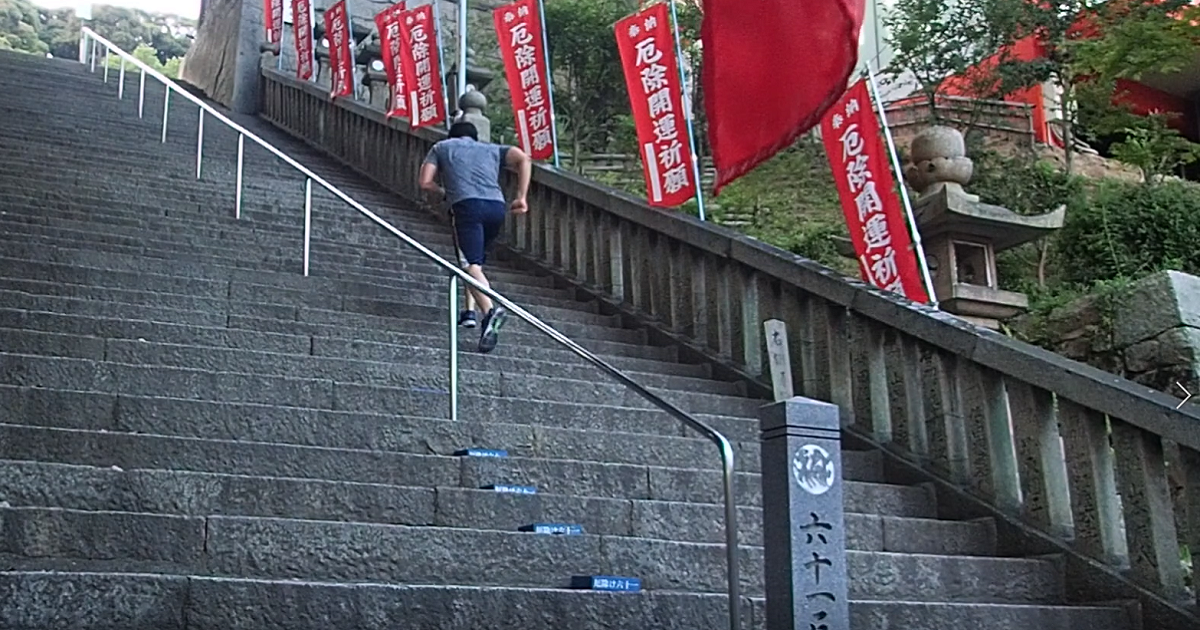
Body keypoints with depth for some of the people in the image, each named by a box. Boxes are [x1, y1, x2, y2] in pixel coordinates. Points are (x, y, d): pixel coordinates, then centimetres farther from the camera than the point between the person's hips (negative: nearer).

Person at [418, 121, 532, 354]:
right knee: (476, 261, 24)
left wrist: (445, 194, 33)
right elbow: (523, 159, 11)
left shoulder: (442, 147, 27)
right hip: (497, 206, 4)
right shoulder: (492, 149, 30)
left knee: (471, 266, -15)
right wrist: (521, 197, 9)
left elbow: (426, 183, 14)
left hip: (467, 204, -3)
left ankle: (490, 310, -38)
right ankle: (469, 311, 18)